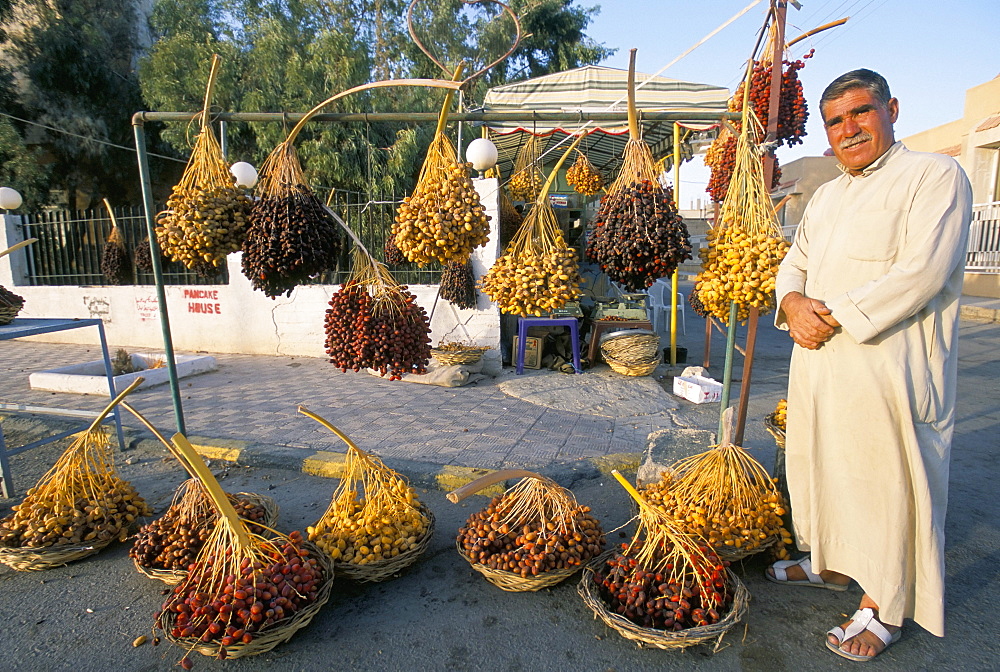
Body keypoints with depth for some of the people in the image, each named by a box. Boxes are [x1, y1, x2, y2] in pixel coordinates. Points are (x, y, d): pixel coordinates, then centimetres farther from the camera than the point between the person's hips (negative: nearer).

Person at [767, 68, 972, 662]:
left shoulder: (936, 175, -6)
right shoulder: (827, 195, 18)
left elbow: (920, 274, -18)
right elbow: (795, 263, 14)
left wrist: (834, 317, -18)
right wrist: (794, 303, -8)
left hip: (889, 370, -7)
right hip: (819, 363, 7)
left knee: (886, 483, 4)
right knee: (824, 468, 18)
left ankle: (883, 607, 22)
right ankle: (833, 563, 39)